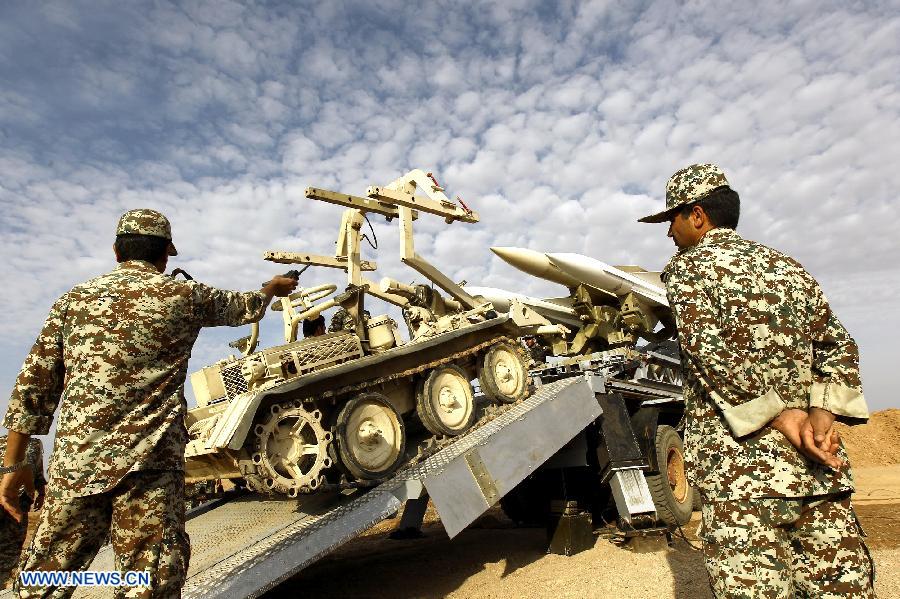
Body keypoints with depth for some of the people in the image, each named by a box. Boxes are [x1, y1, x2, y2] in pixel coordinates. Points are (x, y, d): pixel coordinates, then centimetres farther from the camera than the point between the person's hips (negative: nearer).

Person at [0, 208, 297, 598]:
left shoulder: (74, 298, 11)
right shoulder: (184, 296, 4)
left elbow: (34, 385, 10)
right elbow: (247, 307, 22)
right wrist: (275, 286, 43)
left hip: (74, 462, 4)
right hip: (151, 463, -3)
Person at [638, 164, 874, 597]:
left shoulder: (686, 268, -1)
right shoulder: (787, 266, 18)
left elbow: (712, 355, -15)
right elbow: (839, 346, 11)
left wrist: (779, 414, -10)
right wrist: (823, 413, -1)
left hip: (740, 471, -6)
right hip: (820, 471, 7)